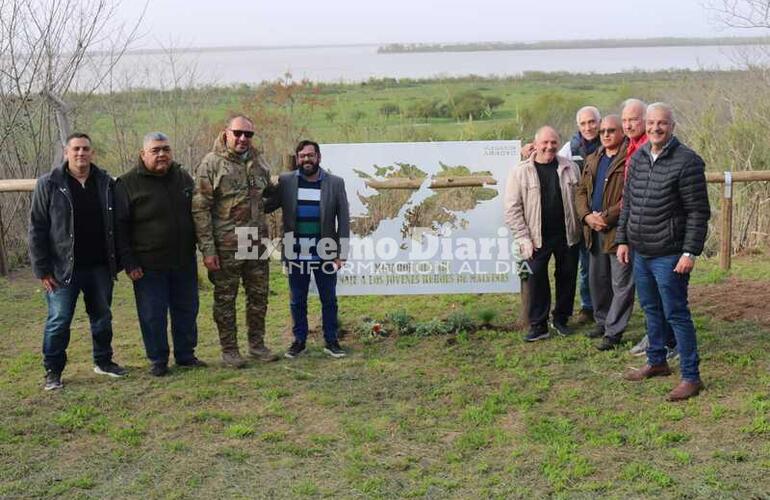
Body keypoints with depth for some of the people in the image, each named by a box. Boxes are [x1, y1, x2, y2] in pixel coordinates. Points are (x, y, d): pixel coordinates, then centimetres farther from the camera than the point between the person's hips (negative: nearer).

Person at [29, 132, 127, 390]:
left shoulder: (106, 183, 4)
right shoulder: (49, 184, -5)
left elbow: (115, 225, 10)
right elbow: (37, 229, -4)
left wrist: (116, 262, 6)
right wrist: (42, 269, -9)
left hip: (100, 266, 3)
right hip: (63, 268, -3)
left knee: (102, 317, 14)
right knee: (58, 321, 2)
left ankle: (103, 361, 30)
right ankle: (52, 371, 15)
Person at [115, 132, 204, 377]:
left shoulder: (184, 178, 7)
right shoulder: (128, 183, -7)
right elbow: (120, 227, -7)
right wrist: (129, 262, -11)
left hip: (184, 262, 4)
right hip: (149, 266, -4)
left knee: (186, 311, 12)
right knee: (153, 315, 3)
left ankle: (186, 354, 27)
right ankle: (158, 360, 18)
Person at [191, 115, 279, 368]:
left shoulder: (258, 161, 7)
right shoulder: (211, 164, -10)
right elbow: (200, 209, -12)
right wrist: (207, 249, -16)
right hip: (226, 245, -5)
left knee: (259, 295, 12)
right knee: (225, 298, 5)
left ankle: (257, 344, 27)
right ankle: (229, 350, 17)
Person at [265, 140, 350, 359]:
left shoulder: (335, 183, 0)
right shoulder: (286, 181, 1)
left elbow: (343, 219, 0)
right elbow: (266, 206, -1)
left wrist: (341, 253, -5)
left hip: (325, 254, 0)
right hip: (295, 254, 1)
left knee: (329, 299, 9)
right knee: (297, 301, 11)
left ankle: (331, 341, 21)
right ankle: (299, 340, 24)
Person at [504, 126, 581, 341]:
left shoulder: (570, 167, 3)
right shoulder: (520, 171, -6)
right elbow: (512, 208, -6)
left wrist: (580, 225, 0)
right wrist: (523, 238, -10)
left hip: (566, 235, 3)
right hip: (537, 238, -3)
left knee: (567, 276, 11)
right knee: (537, 280, 0)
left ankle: (561, 319, 28)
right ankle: (538, 325, 11)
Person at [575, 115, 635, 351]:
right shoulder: (592, 160, 16)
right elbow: (581, 191, 14)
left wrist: (606, 217, -17)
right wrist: (587, 216, -3)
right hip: (594, 229, 8)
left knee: (621, 284, -1)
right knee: (597, 279, 17)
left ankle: (613, 331, 5)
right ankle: (602, 320, 32)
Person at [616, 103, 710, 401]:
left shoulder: (687, 161, -14)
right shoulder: (638, 158, 7)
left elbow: (699, 212, -14)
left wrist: (690, 252, -18)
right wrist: (623, 239, 10)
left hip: (669, 255, -7)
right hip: (640, 253, 7)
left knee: (676, 314, -2)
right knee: (651, 310, 19)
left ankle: (691, 377, 8)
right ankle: (656, 362, 34)